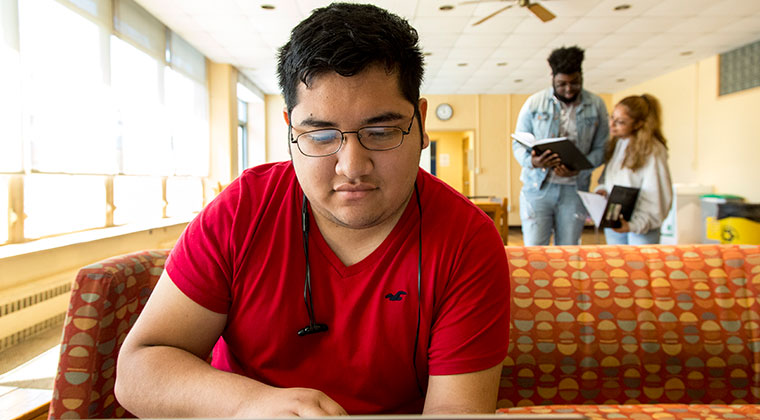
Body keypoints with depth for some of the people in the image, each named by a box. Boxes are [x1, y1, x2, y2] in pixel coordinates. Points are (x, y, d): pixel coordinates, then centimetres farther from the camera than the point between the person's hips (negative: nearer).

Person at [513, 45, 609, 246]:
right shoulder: (534, 103, 1)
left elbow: (601, 148, 4)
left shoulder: (596, 106, 4)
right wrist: (532, 161, -19)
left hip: (574, 190, 1)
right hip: (538, 187, -1)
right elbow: (518, 143, 3)